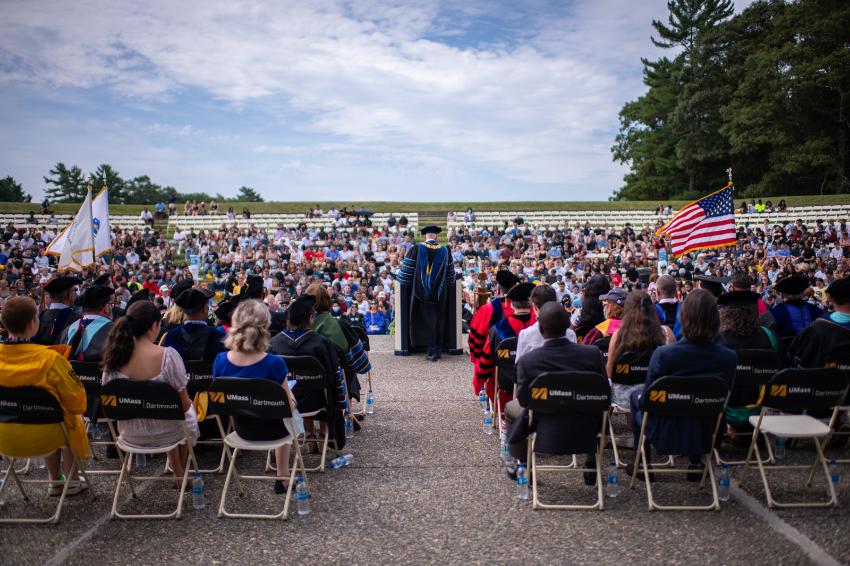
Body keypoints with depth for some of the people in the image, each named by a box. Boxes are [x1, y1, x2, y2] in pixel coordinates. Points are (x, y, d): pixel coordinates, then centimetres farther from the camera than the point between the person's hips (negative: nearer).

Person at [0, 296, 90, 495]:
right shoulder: (49, 359, -25)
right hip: (42, 436, -4)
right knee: (74, 418, 28)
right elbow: (77, 403, -16)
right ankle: (71, 482, 32)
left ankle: (55, 481, 37)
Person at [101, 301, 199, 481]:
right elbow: (184, 405, -20)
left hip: (130, 435, 3)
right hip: (162, 434, -3)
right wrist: (188, 404, 4)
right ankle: (181, 474, 50)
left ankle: (176, 469, 54)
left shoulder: (114, 356, -15)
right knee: (190, 413, 33)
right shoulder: (167, 355, -26)